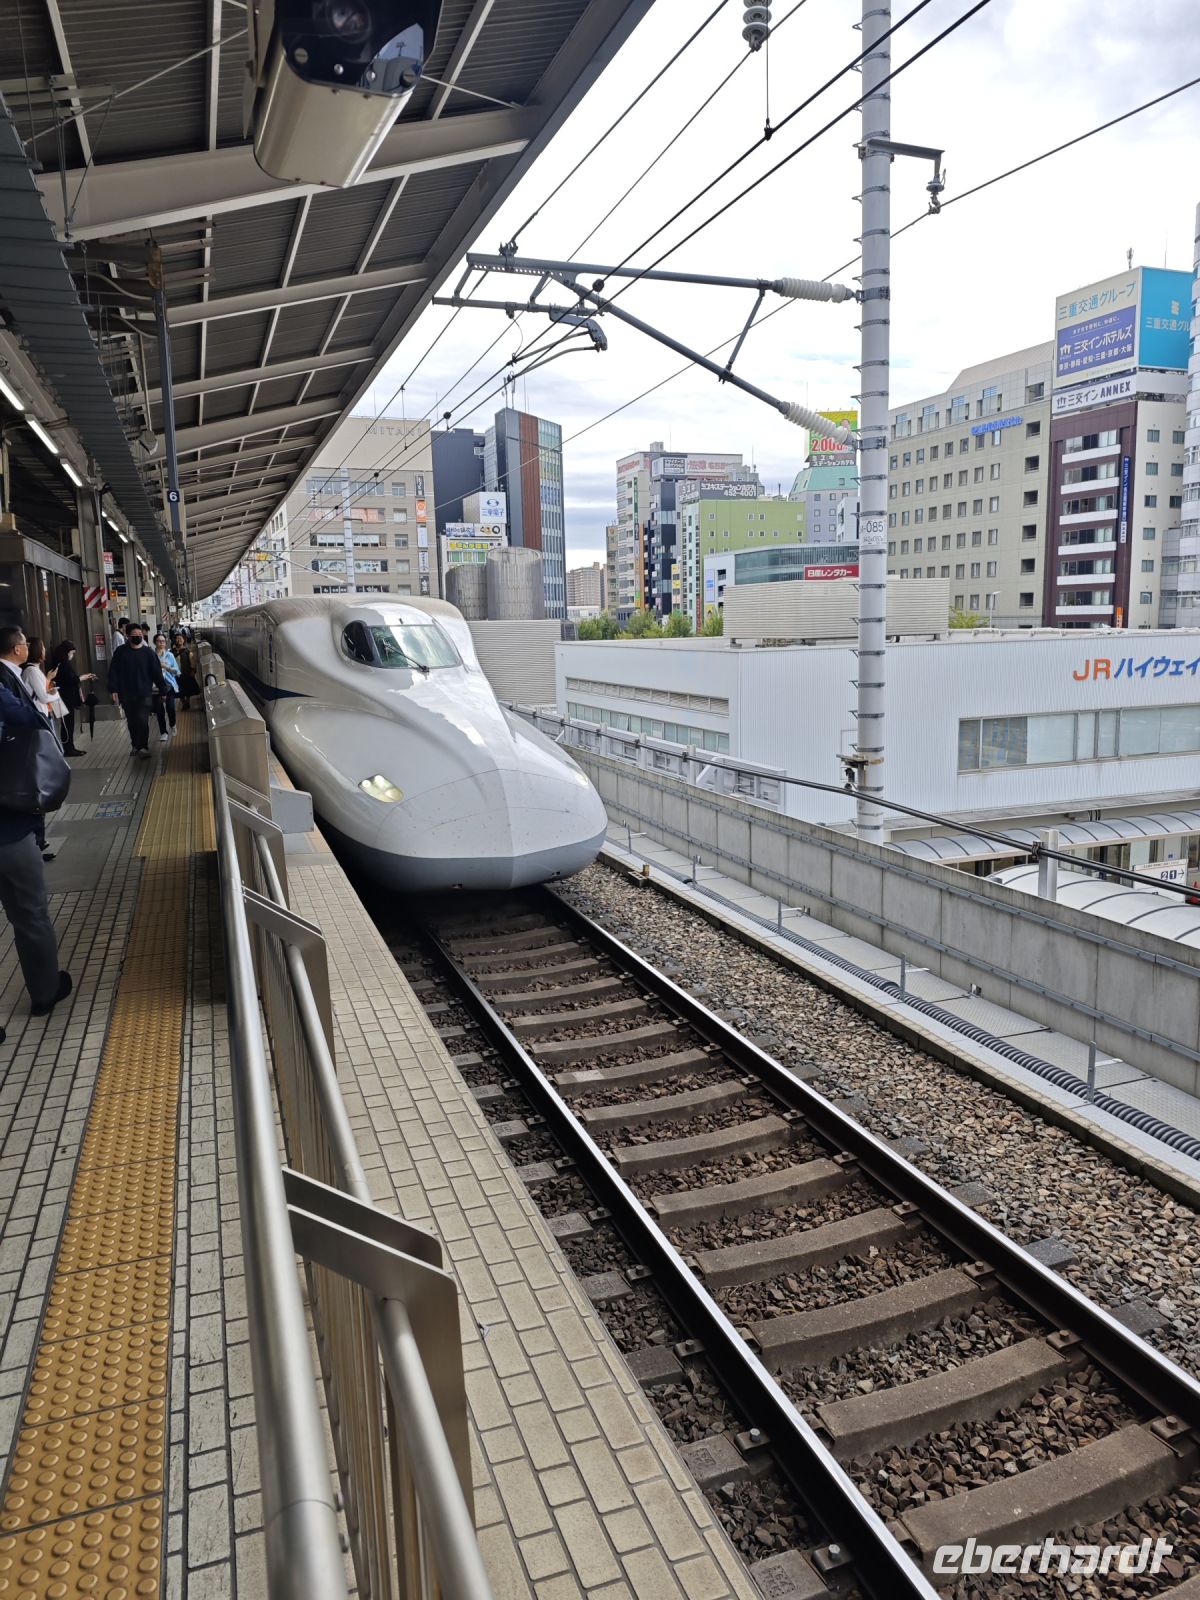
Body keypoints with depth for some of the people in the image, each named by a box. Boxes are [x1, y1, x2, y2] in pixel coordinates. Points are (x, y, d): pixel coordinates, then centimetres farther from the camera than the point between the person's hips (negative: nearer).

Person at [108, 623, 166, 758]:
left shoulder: (148, 652, -1)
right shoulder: (121, 652, 0)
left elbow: (156, 672, 0)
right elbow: (113, 672, 0)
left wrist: (162, 689, -1)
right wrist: (114, 690, -7)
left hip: (144, 693, -2)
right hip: (126, 694, 2)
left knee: (143, 721, -11)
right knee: (132, 722, 12)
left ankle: (142, 747, -6)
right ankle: (135, 745, 26)